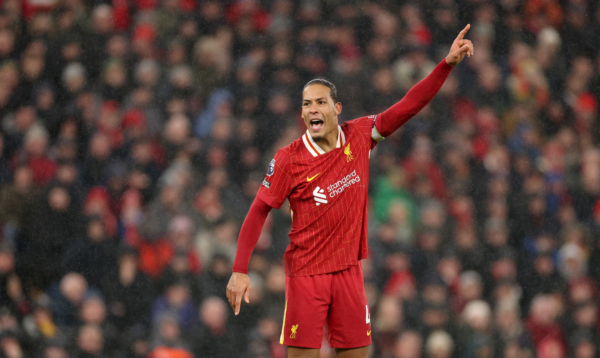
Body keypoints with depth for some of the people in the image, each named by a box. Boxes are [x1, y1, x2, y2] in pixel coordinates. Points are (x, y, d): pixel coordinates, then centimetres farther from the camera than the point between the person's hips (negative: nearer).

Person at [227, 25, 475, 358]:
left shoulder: (359, 136, -1)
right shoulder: (288, 159, -9)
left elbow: (409, 105, 1)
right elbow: (258, 212, -4)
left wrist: (448, 63, -7)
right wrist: (240, 270, -10)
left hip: (348, 269, 4)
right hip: (306, 273, -3)